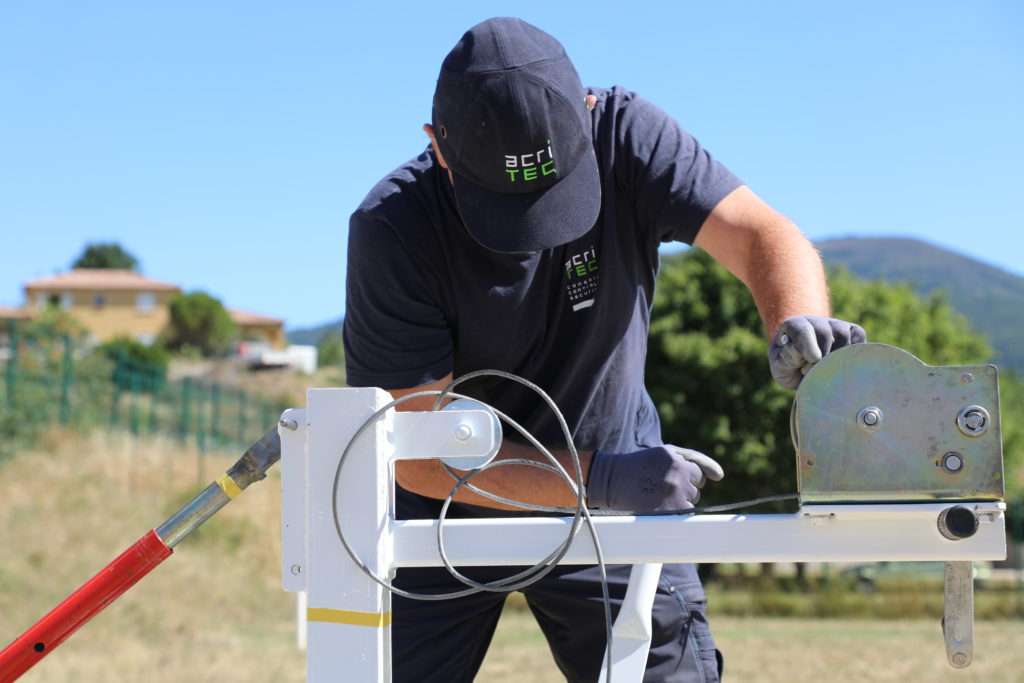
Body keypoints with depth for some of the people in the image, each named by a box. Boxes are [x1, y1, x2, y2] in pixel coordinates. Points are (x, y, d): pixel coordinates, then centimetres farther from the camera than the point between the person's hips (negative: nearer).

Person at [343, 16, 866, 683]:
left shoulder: (624, 135, -19)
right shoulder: (391, 228, -26)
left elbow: (762, 234, -27)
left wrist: (798, 322, -50)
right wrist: (597, 479, -37)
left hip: (616, 509, 2)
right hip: (443, 517, -1)